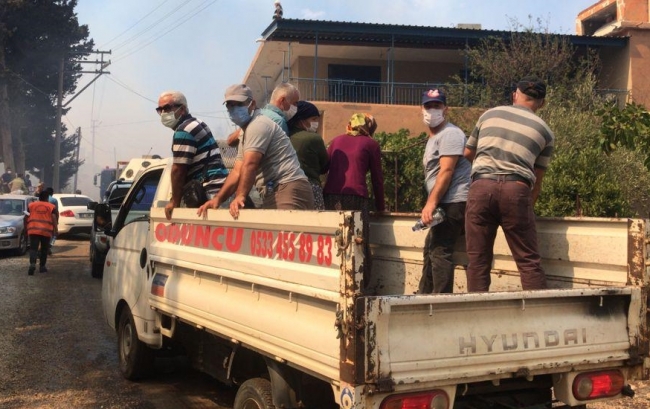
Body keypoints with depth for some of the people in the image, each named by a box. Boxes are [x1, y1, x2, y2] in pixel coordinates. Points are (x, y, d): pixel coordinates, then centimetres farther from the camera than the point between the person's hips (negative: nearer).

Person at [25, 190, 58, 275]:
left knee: (33, 248, -4)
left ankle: (32, 264, -26)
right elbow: (54, 219, -2)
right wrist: (55, 230, -3)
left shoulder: (31, 205, 12)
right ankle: (42, 266, 17)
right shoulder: (51, 206, 7)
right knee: (44, 249, 13)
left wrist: (26, 227, 21)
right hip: (46, 231, 0)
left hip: (33, 230, 0)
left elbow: (26, 218, 11)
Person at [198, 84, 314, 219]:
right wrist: (218, 199, 7)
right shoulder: (247, 133, 27)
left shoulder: (258, 125, -5)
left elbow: (249, 165, -17)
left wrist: (240, 196, -22)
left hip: (289, 191, -10)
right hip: (273, 194, 10)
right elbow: (238, 171, 18)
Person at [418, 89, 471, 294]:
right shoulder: (434, 137, 24)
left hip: (453, 202, -11)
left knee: (440, 252, -14)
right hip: (445, 204, 11)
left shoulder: (450, 134, -9)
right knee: (430, 250, 16)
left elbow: (446, 171, -18)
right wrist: (431, 204, 16)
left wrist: (431, 203, -21)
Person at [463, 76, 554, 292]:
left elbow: (468, 153, 29)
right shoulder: (544, 131, 16)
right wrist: (528, 205, 33)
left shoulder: (489, 114, 18)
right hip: (516, 189, -1)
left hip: (481, 186, 1)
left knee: (478, 260, 6)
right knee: (529, 261, 4)